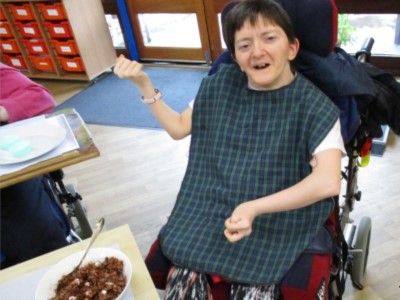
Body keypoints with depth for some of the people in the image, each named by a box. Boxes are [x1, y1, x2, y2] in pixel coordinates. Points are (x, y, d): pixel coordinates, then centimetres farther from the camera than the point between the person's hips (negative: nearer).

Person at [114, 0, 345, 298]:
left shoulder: (314, 107, -9)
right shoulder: (221, 85, 5)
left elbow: (328, 181, -21)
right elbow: (179, 127, 15)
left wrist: (255, 208, -31)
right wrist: (143, 83, 4)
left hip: (278, 220, -2)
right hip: (211, 209, 3)